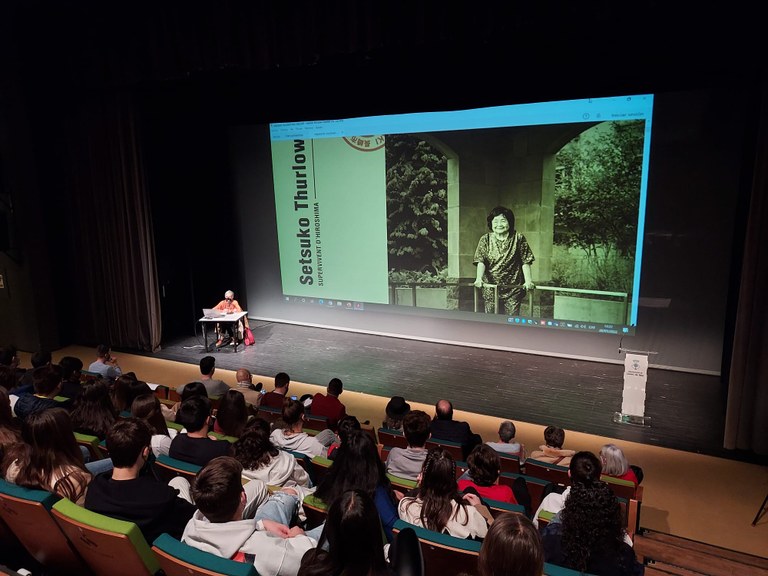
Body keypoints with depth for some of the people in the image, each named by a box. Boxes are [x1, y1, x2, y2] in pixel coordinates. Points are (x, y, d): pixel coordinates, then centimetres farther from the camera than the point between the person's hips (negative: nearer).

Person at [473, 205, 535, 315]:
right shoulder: (485, 239, 3)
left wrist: (528, 281, -12)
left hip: (513, 288, -1)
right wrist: (479, 278, -24)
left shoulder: (518, 238, 1)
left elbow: (525, 262, -1)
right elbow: (481, 261, -7)